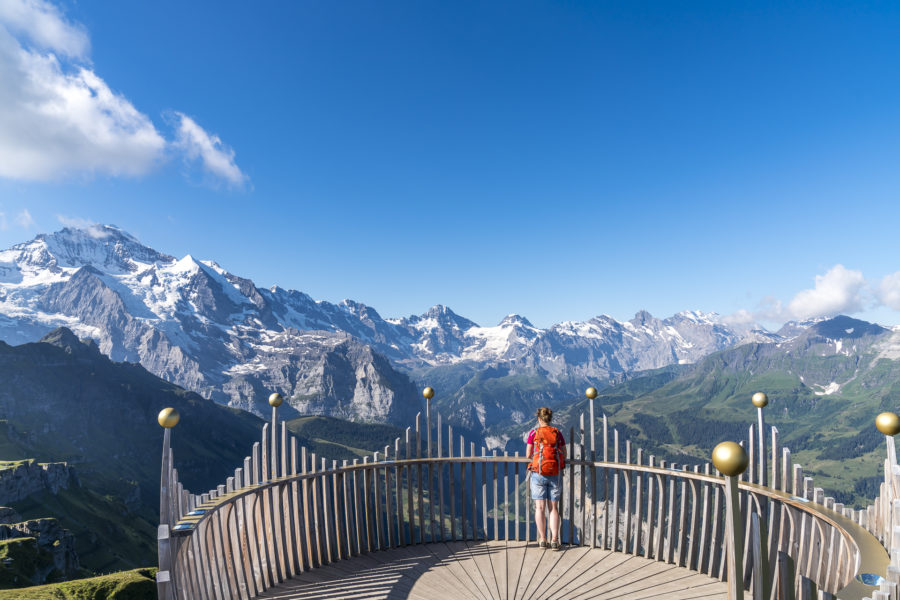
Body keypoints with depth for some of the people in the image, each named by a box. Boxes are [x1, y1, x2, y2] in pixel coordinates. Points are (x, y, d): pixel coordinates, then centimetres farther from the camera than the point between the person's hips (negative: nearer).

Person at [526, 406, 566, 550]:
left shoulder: (534, 433, -4)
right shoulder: (557, 433, 4)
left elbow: (528, 455, -2)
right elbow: (564, 455, 7)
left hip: (538, 473, -2)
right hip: (555, 473, 3)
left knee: (540, 507, 5)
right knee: (554, 508, 10)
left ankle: (542, 539, 8)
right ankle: (554, 540, 5)